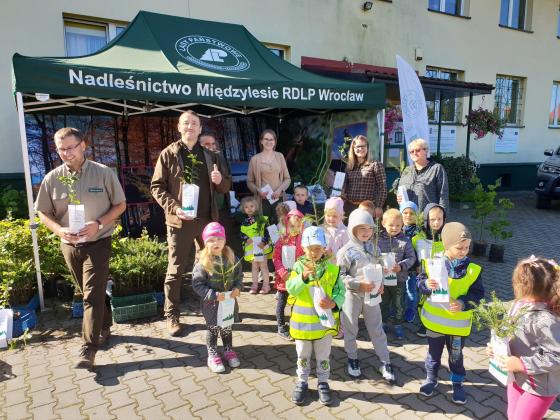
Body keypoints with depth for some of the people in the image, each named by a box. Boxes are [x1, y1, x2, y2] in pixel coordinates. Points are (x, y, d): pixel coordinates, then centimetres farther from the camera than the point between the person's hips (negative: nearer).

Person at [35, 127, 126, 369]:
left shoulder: (104, 173, -9)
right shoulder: (52, 179, -2)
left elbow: (120, 205, -3)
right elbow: (43, 212, 5)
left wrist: (98, 224, -18)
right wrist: (60, 230, -15)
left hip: (98, 243, -3)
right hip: (69, 245, 4)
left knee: (93, 295, -5)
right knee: (89, 292, 17)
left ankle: (88, 349, 3)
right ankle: (104, 327, 38)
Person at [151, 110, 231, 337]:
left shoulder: (210, 155, 10)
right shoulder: (169, 154, 0)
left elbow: (225, 187, 13)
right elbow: (157, 187, -2)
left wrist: (220, 180, -11)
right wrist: (174, 207, -17)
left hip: (207, 219, 4)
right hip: (180, 221, -4)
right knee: (176, 270, 3)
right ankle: (172, 315, 17)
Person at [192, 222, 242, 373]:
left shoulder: (231, 258, -6)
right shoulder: (203, 263, -20)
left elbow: (239, 275, 5)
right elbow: (197, 284, -18)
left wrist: (237, 288, -12)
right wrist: (214, 295, -25)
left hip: (229, 301, 4)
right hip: (211, 303, -3)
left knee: (227, 327, 21)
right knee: (213, 329, 14)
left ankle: (228, 350, 41)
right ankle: (213, 355, 31)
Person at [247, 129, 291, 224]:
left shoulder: (279, 156, 4)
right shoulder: (255, 159, -1)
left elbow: (287, 178, 9)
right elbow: (250, 182, 5)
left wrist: (280, 189, -7)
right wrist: (258, 190, -12)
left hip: (279, 198, 2)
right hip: (262, 200, -1)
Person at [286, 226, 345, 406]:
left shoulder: (331, 269, -7)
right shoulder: (298, 267, -9)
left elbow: (340, 292, -4)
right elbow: (291, 289, -19)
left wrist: (334, 303, -23)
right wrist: (304, 276, -35)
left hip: (324, 320, 1)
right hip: (303, 321, 0)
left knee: (323, 356, 17)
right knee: (303, 355, 17)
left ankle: (323, 384, 36)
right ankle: (302, 383, 36)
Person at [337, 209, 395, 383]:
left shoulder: (373, 247, 2)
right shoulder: (346, 251, -14)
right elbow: (341, 275, -13)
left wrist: (380, 284, -5)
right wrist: (359, 284, -22)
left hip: (371, 294, 3)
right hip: (352, 295, -3)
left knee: (377, 329, 11)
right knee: (350, 328, 12)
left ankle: (385, 362, 24)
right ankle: (352, 359, 33)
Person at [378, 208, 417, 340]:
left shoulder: (405, 241, -7)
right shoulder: (378, 240, -8)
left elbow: (411, 258, -6)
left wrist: (401, 266, -21)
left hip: (399, 278, 0)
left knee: (398, 304, 14)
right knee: (383, 303, 18)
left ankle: (398, 325, 33)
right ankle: (383, 323, 37)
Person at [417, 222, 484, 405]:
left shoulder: (473, 269, -11)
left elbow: (477, 294, -8)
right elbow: (420, 282, -8)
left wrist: (463, 303, -25)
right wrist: (427, 284, -30)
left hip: (458, 323, 0)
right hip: (435, 319, 0)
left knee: (456, 355, 18)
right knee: (434, 352, 18)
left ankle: (457, 383, 39)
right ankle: (431, 378, 39)